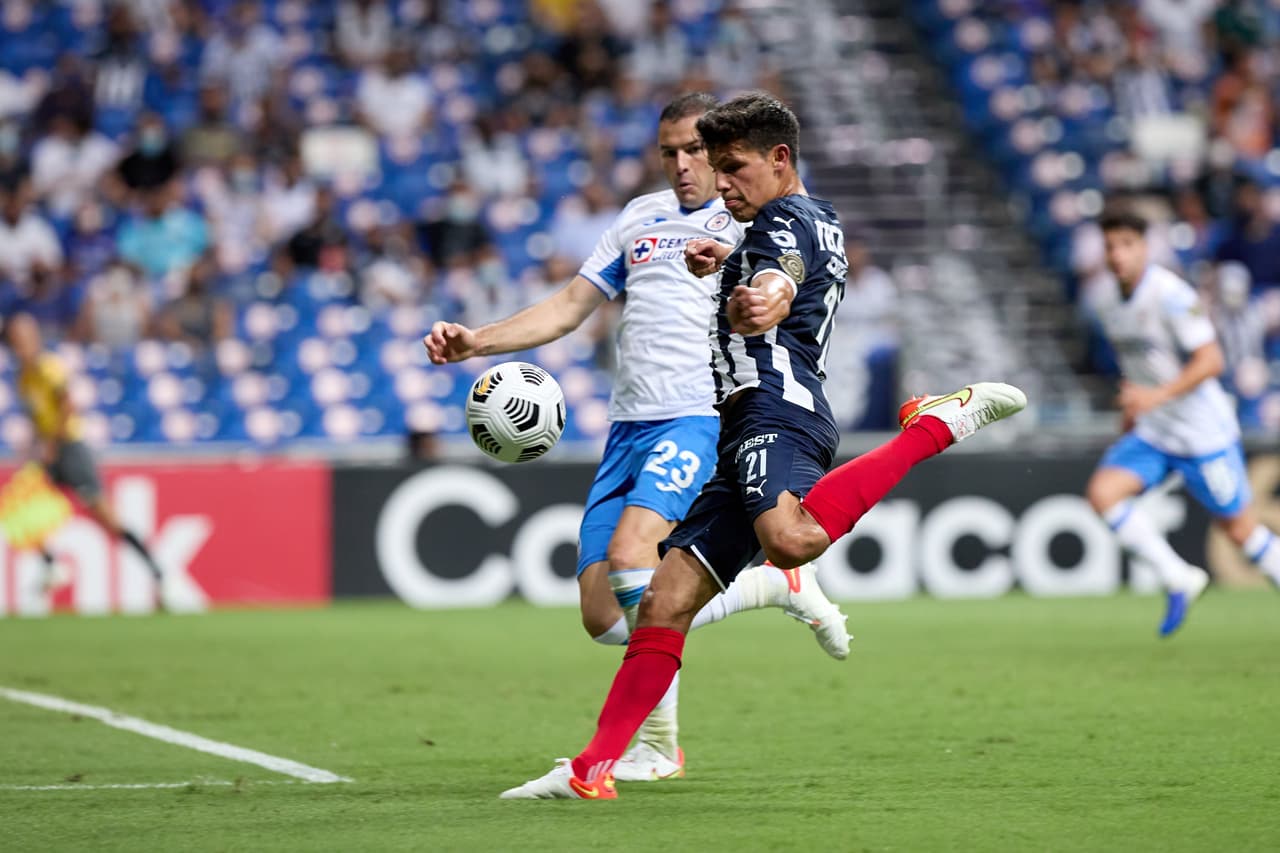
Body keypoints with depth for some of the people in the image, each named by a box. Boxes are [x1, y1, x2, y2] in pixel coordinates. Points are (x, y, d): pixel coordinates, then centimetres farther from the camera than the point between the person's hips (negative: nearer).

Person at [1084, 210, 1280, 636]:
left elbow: (1211, 361, -23)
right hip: (1150, 435, 7)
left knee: (1240, 529, 2)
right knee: (1102, 491, -15)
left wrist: (1155, 396, -31)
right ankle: (1178, 579, -5)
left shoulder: (1169, 295, -19)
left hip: (1204, 435, -7)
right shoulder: (1108, 301, 4)